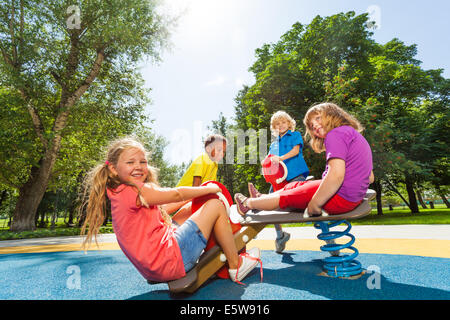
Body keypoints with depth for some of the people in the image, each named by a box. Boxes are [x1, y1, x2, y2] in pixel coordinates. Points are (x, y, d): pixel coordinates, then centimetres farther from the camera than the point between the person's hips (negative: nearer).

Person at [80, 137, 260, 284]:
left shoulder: (119, 194, 15)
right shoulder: (135, 191, -16)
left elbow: (161, 210, 20)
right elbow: (176, 194, -11)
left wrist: (194, 195, 18)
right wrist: (209, 189, 5)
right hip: (170, 261, -10)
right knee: (215, 205, -5)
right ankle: (236, 266, 8)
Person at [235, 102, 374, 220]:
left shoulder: (336, 133, -14)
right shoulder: (356, 135, 17)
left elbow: (336, 175, -27)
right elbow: (370, 178, 17)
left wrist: (314, 204, -18)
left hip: (341, 197, -9)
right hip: (354, 196, 9)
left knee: (287, 197, 8)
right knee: (296, 186, 20)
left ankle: (248, 203, 28)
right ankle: (261, 197, 39)